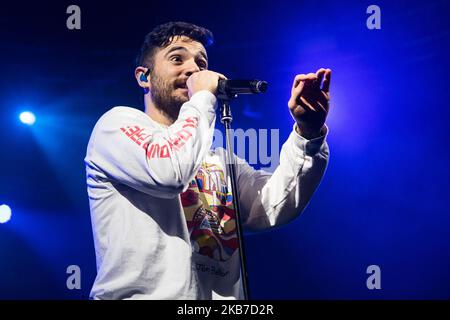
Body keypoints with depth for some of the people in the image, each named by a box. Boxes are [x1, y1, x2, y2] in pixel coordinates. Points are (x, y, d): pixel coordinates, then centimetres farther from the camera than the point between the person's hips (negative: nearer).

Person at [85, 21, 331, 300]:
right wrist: (203, 97, -3)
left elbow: (273, 206, 6)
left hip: (222, 294, 4)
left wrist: (308, 133, -4)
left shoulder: (220, 159, 20)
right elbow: (168, 171, -15)